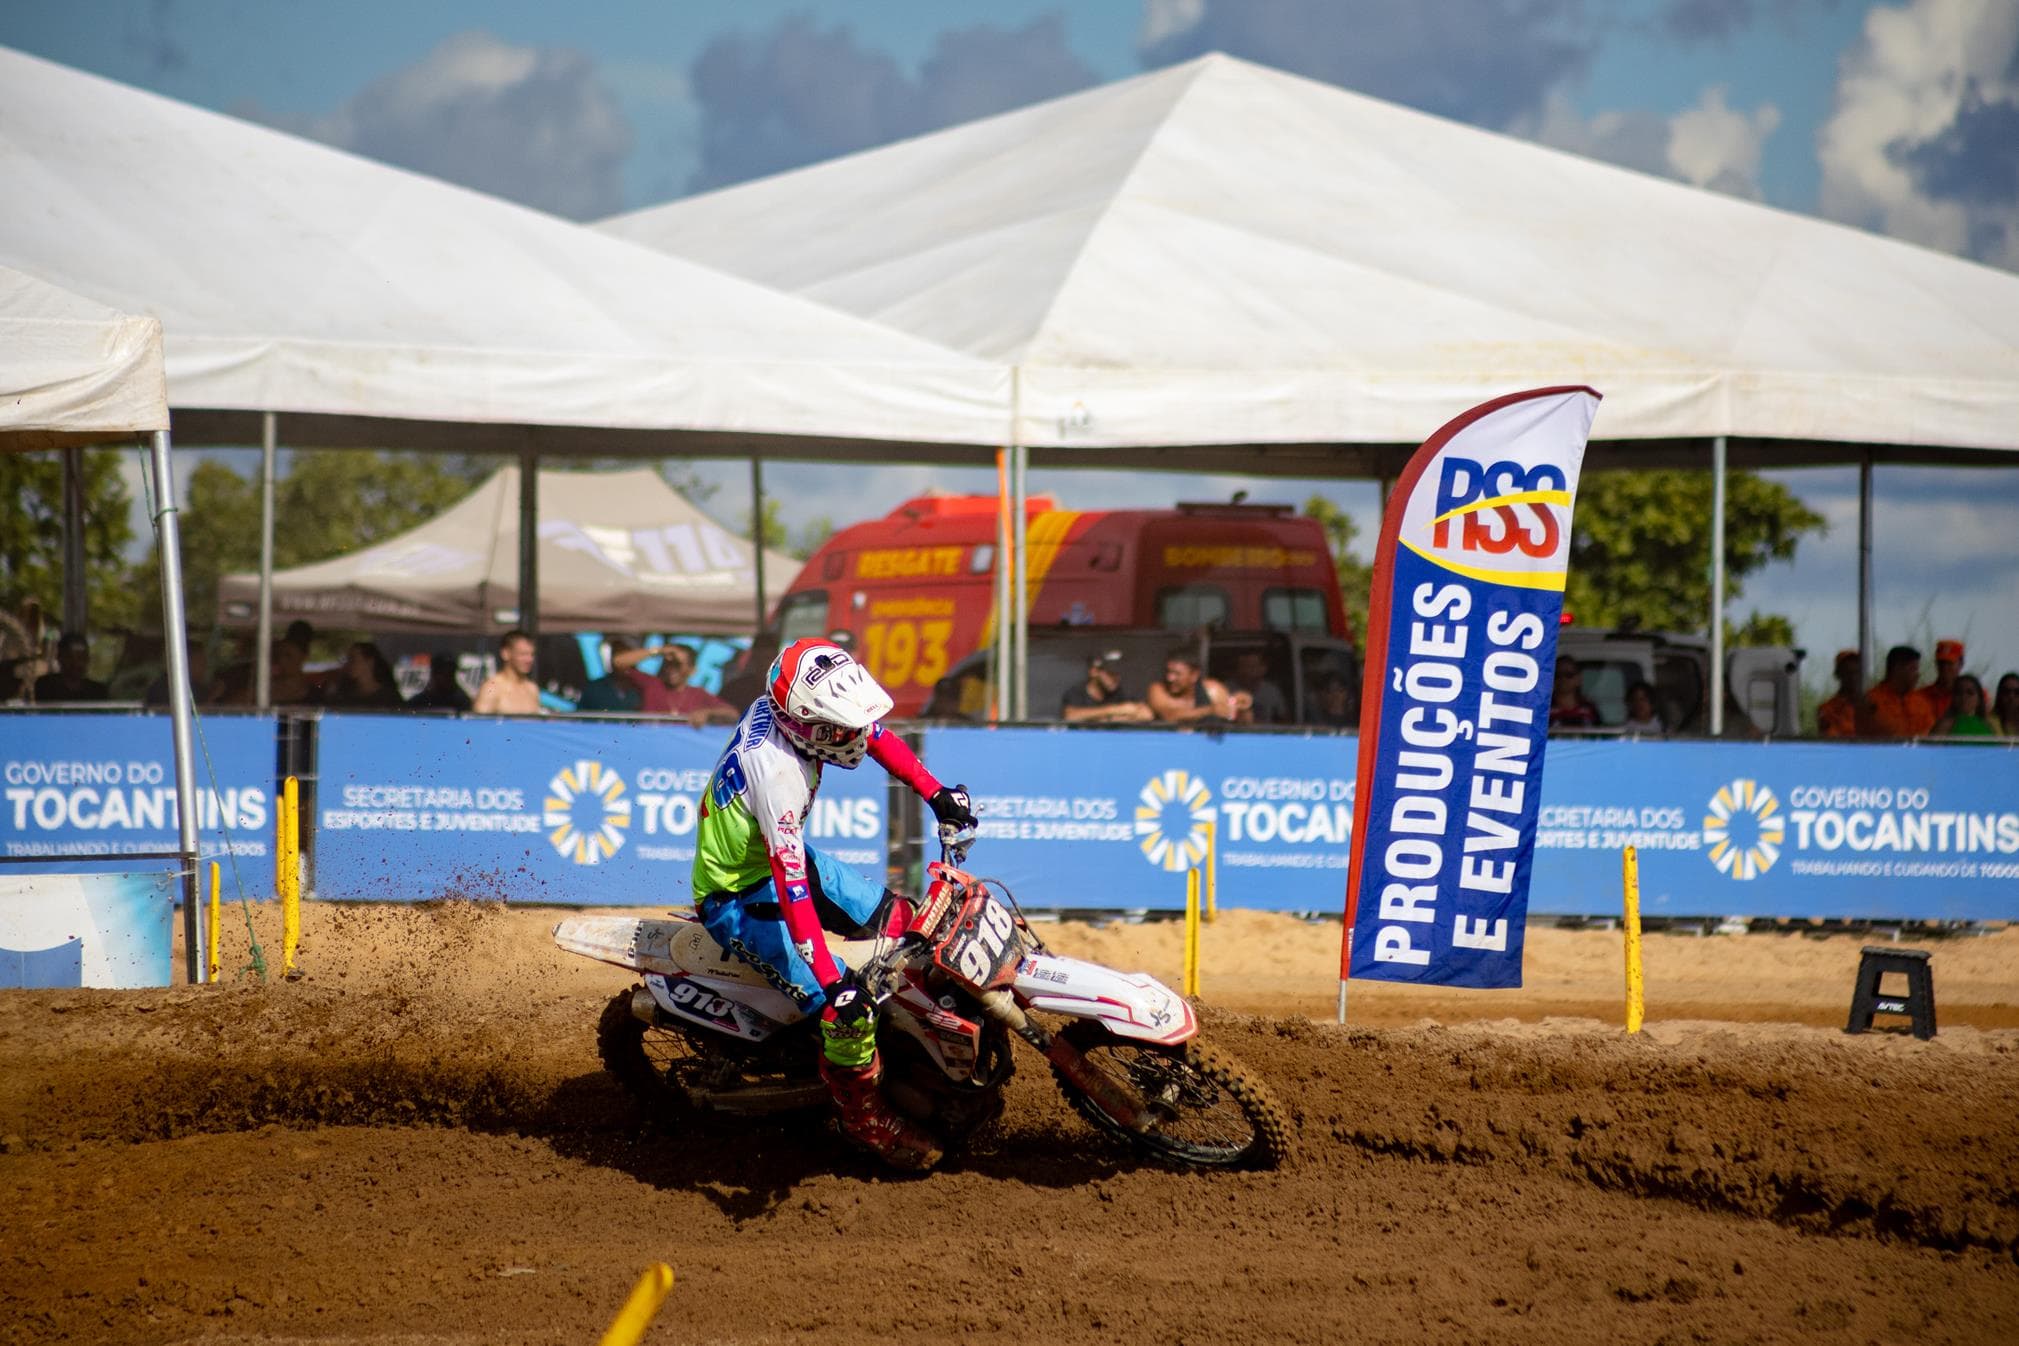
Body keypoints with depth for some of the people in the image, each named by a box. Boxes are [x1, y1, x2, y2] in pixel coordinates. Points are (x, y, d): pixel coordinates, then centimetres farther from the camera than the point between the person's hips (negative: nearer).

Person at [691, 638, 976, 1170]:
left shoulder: (786, 705, -14)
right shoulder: (779, 773, -38)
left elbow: (876, 736, 6)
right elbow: (792, 886, -40)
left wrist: (938, 796, 2)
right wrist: (835, 982, -43)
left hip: (782, 854, 9)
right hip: (739, 896, -9)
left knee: (897, 919, 14)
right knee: (849, 1007, -17)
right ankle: (865, 1116, 6)